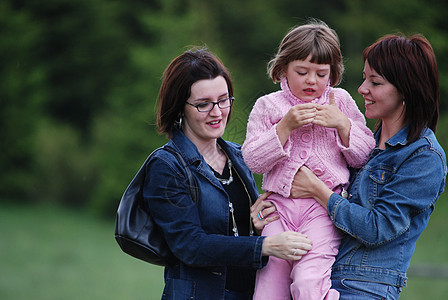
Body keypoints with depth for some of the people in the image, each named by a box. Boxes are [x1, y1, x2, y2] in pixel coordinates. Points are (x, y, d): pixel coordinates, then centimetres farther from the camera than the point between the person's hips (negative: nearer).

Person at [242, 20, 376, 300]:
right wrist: (286, 126, -11)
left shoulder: (341, 101, 11)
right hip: (279, 205, 2)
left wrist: (343, 124, -7)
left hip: (324, 206, -2)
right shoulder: (268, 106, 8)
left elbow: (364, 157, 8)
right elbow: (253, 159, -2)